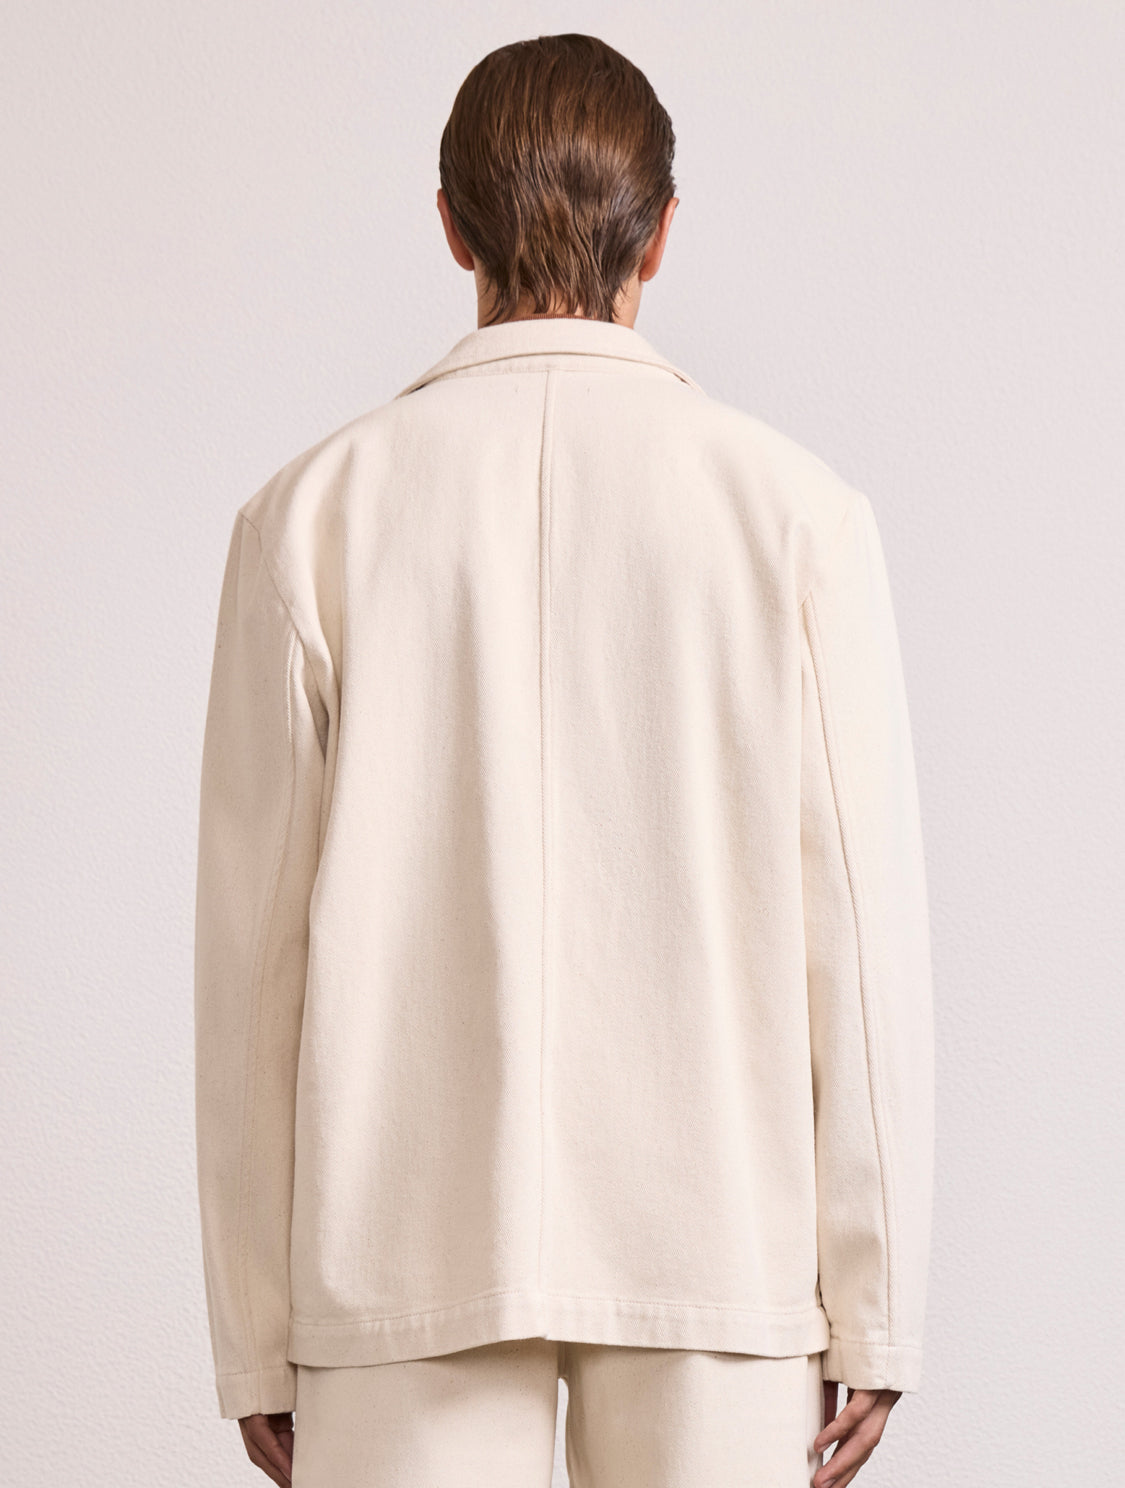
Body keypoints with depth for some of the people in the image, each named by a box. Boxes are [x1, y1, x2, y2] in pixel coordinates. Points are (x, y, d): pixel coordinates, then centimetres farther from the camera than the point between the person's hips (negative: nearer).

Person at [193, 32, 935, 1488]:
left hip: (404, 1250, 0)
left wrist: (256, 1343, 6)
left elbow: (255, 944, -2)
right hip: (715, 1236, 0)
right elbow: (861, 929, -4)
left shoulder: (313, 513, -2)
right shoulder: (795, 509, -3)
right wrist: (875, 1313, 4)